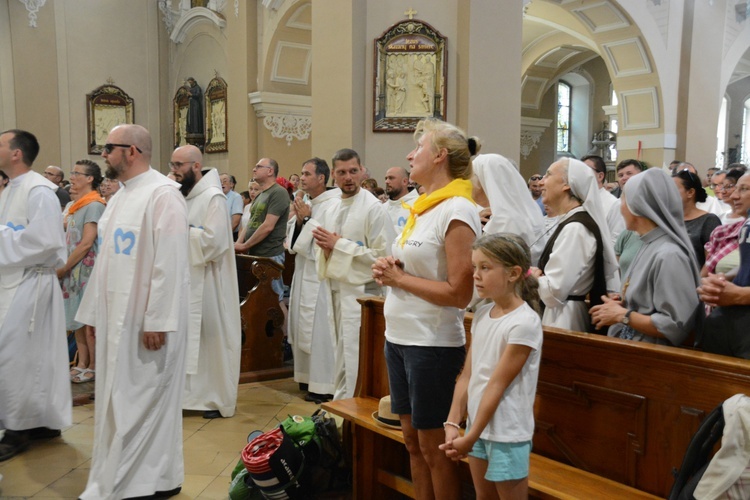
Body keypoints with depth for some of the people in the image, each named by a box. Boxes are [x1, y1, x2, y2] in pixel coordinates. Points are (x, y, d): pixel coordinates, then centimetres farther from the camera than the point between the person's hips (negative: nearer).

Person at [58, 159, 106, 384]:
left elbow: (86, 243, -17)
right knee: (77, 320, 12)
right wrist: (64, 269, 6)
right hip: (74, 270, 8)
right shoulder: (76, 205, 14)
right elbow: (69, 239, 17)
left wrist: (63, 268, -12)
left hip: (88, 270, -8)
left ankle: (93, 366, 11)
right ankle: (82, 364, 20)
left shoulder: (94, 205, -12)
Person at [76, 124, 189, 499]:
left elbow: (169, 263, -20)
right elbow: (107, 259, 18)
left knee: (142, 400, 0)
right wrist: (94, 312, 17)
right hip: (117, 315, 9)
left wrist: (158, 320, -22)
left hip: (147, 319, -9)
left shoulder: (162, 194, -14)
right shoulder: (120, 197, 15)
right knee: (119, 400, 14)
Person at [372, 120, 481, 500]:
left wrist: (399, 278, -13)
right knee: (412, 442, 17)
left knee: (434, 447, 6)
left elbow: (459, 293, -20)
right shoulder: (422, 207, 11)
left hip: (432, 344, -8)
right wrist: (388, 270, 0)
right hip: (398, 337, 8)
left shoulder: (457, 211, -14)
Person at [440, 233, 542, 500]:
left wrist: (471, 437, -17)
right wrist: (452, 423, -5)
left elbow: (497, 384, -19)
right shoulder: (481, 315, 3)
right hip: (478, 426, 7)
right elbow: (467, 374, 3)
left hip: (508, 433, -7)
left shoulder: (525, 323, -19)